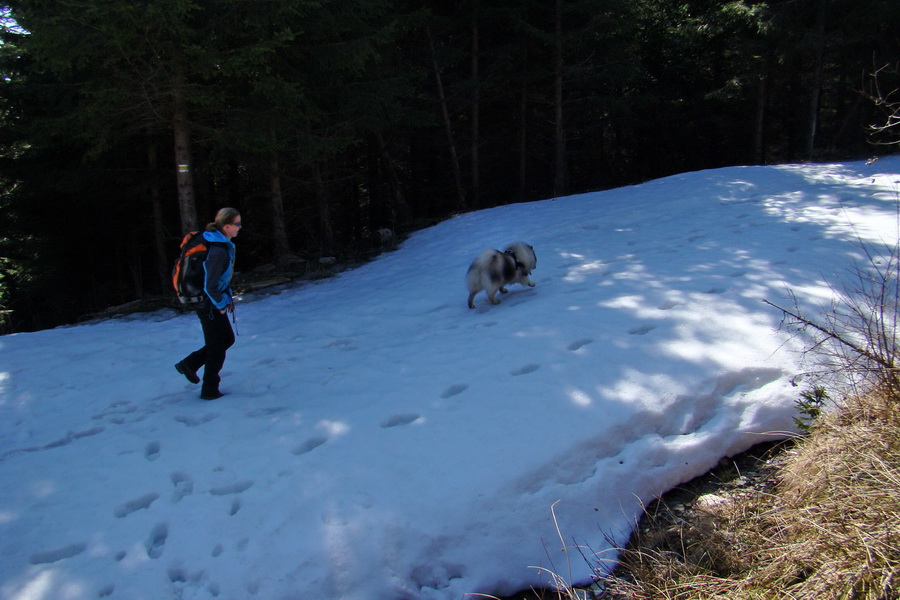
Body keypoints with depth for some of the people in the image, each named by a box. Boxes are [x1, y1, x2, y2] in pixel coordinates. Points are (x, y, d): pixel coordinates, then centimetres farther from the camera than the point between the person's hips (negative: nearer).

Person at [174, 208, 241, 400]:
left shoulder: (225, 245, 6)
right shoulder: (218, 251, -26)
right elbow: (210, 286, -26)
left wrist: (228, 299, 13)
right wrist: (221, 304, -13)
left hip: (215, 304, 10)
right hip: (210, 306, -10)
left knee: (227, 339, 21)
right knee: (217, 348, 5)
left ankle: (188, 364, 29)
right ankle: (209, 390, 20)